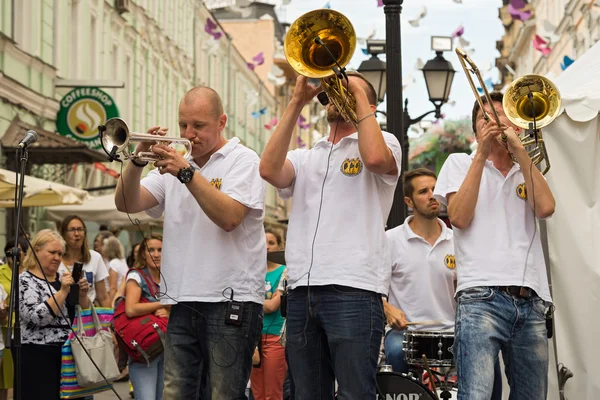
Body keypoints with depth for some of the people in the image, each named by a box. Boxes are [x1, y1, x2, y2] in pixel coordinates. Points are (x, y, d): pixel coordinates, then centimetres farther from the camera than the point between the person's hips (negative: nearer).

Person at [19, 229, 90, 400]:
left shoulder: (62, 278, 13)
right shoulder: (25, 280, -7)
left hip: (68, 353, 7)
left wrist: (82, 294, -6)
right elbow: (35, 317, -20)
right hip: (39, 357, -7)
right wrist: (63, 292, -21)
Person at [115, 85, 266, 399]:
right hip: (182, 302, 5)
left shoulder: (242, 160, 2)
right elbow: (127, 204, 9)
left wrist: (187, 173, -16)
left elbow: (229, 217, -15)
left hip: (231, 300, -5)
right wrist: (138, 160, -7)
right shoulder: (174, 163, 19)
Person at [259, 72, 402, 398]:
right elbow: (269, 170, 0)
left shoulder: (383, 142, 10)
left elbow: (375, 158, -15)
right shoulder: (304, 158, 22)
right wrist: (297, 102, 1)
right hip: (301, 294, 5)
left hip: (353, 290, -5)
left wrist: (358, 94, -4)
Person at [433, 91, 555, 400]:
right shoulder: (460, 163, 17)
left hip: (531, 303, 4)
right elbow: (459, 218, -2)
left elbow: (545, 208, 1)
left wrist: (518, 149, 3)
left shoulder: (527, 171, 24)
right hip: (481, 297, -4)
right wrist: (481, 154, 0)